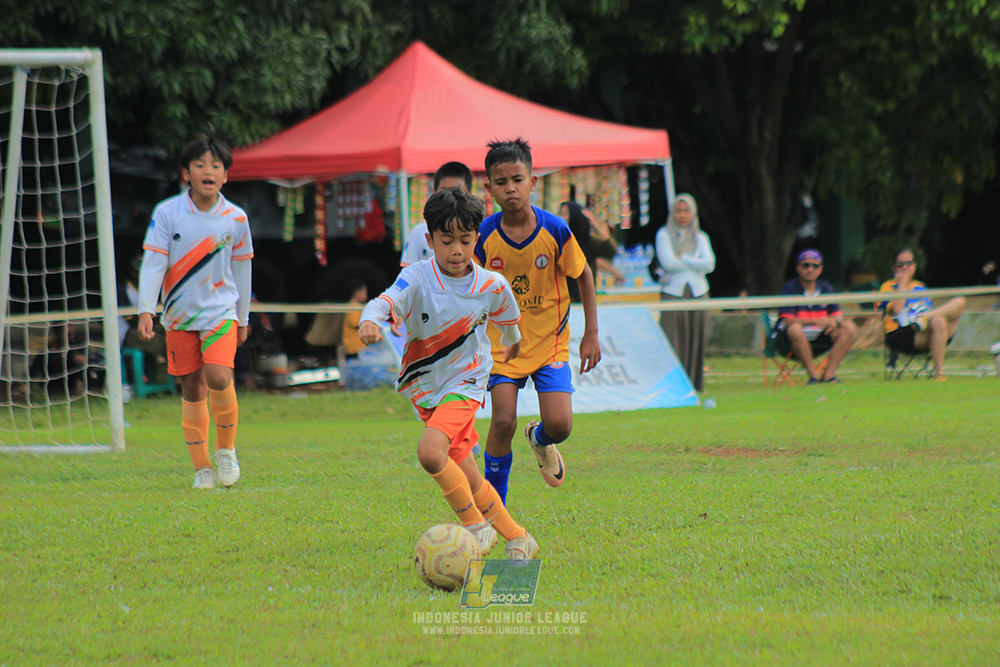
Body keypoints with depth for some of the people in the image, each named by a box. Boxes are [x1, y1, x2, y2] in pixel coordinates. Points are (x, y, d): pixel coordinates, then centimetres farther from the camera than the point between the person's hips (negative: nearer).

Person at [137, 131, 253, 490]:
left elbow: (241, 270, 10)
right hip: (179, 314, 1)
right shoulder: (167, 213, -4)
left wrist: (242, 318, 16)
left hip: (220, 310, -1)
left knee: (218, 376, -21)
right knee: (191, 388, 4)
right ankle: (201, 467, 13)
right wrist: (146, 309, -16)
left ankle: (226, 448, 1)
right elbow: (153, 261, -7)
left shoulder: (235, 218, 0)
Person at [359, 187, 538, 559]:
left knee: (430, 450, -27)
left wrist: (512, 345, 34)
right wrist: (370, 320, -54)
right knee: (465, 476, 4)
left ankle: (476, 525, -10)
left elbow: (508, 321, 15)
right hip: (425, 387, 2)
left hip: (464, 382, -2)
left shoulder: (492, 286, -8)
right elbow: (387, 301, -32)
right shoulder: (417, 278, -13)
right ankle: (517, 537, 22)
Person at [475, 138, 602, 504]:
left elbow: (584, 277, 2)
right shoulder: (485, 236, -11)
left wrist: (591, 334, 2)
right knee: (504, 422, -14)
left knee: (560, 425, -11)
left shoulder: (554, 230, -12)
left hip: (549, 340, 0)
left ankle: (539, 440, 29)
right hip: (502, 340, 0)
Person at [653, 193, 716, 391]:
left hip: (698, 294, 3)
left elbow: (709, 265, -2)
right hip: (672, 294, -3)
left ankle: (695, 387, 8)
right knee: (672, 343, -9)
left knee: (695, 343, 3)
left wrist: (682, 259, -7)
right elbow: (668, 263, -10)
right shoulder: (664, 235, 4)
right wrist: (695, 265, -3)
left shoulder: (700, 238, 13)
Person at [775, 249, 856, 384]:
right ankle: (813, 376, -30)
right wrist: (816, 321, -29)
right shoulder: (790, 288, -7)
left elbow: (838, 315, 4)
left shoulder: (825, 289, 10)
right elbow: (788, 321, -18)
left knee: (849, 328, -11)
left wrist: (834, 321, -22)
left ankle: (828, 375, -22)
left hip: (818, 340, 6)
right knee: (795, 329, -38)